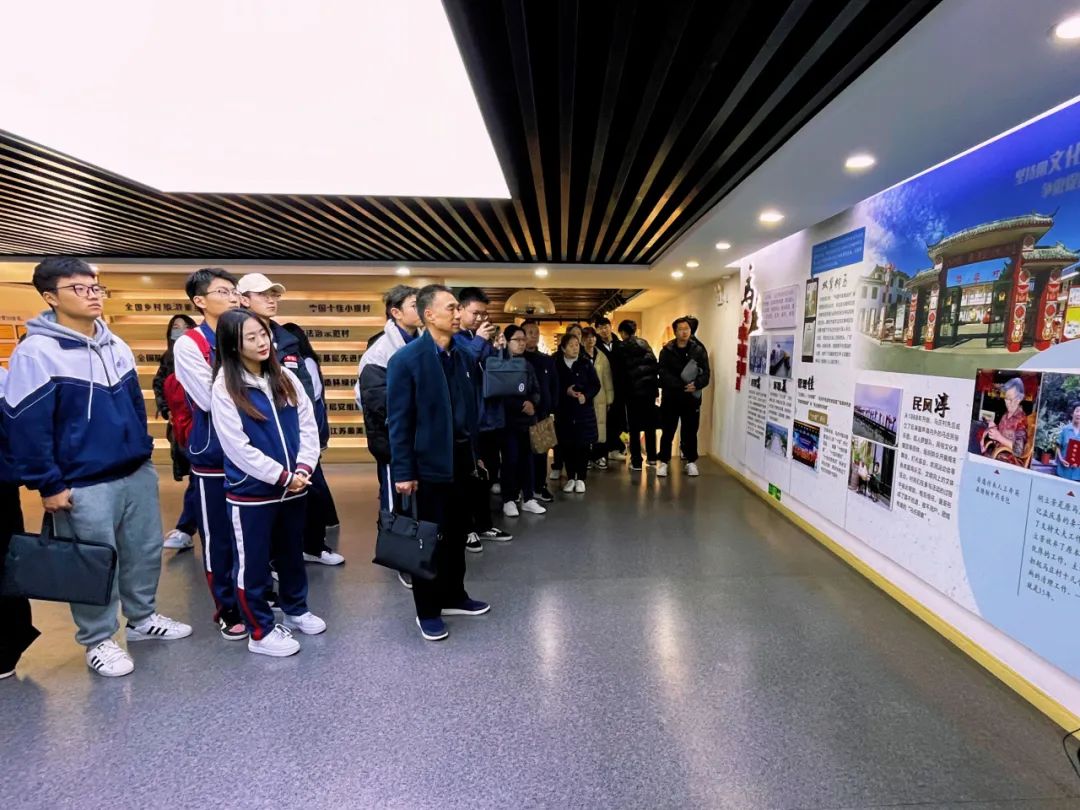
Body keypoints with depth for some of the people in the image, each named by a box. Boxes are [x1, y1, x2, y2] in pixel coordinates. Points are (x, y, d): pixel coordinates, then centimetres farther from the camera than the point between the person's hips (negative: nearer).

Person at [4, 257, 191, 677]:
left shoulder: (116, 345, 7)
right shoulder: (36, 353, -13)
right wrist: (48, 485, -12)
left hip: (138, 473, 6)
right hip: (84, 485, -6)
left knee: (146, 552, 17)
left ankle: (143, 618, 37)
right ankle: (98, 640, 29)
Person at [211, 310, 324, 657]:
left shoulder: (286, 378, 3)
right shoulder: (225, 388, -11)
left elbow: (308, 426, 2)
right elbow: (238, 448, -15)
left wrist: (303, 467, -10)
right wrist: (282, 475, -15)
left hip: (294, 487, 5)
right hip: (251, 493, -4)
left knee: (292, 554, 20)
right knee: (253, 562, 9)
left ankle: (296, 610, 40)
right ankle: (261, 631, 26)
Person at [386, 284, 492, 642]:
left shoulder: (462, 356, 7)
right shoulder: (406, 359, -12)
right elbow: (398, 420, -13)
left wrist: (475, 453, 12)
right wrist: (403, 471, -15)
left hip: (462, 459, 6)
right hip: (431, 464, -6)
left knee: (457, 533, 17)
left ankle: (454, 596, 35)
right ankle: (427, 611, 24)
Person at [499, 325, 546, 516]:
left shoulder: (527, 365, 14)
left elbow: (536, 391, 11)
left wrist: (531, 403, -10)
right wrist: (521, 405, -14)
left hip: (528, 418, 5)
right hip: (509, 419, -5)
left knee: (527, 458, 5)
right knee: (510, 459, -3)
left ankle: (528, 498, 15)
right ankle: (509, 500, 9)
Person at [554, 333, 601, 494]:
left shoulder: (586, 364, 2)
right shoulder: (556, 365, -1)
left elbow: (596, 385, 1)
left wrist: (586, 395, -15)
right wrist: (565, 392, -17)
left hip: (584, 410, 1)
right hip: (564, 411, 0)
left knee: (583, 445, 3)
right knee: (567, 446, 5)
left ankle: (580, 479, 15)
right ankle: (570, 478, 19)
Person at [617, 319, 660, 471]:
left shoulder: (623, 347, -4)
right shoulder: (645, 343, 10)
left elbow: (621, 371, -4)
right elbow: (655, 365, 7)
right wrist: (655, 386, 9)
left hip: (634, 390, -5)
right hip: (650, 388, 5)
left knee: (634, 427, 2)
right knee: (650, 424, 14)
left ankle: (636, 462, 3)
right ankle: (652, 457, 22)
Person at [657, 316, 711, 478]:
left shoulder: (699, 350, 2)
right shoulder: (667, 351, -1)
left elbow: (705, 374, -3)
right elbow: (664, 374, -11)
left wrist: (696, 384, -23)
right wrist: (682, 386, -22)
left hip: (691, 398, 1)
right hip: (671, 397, -1)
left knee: (690, 431, 10)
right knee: (667, 431, 5)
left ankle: (691, 462, 24)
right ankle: (663, 461, 16)